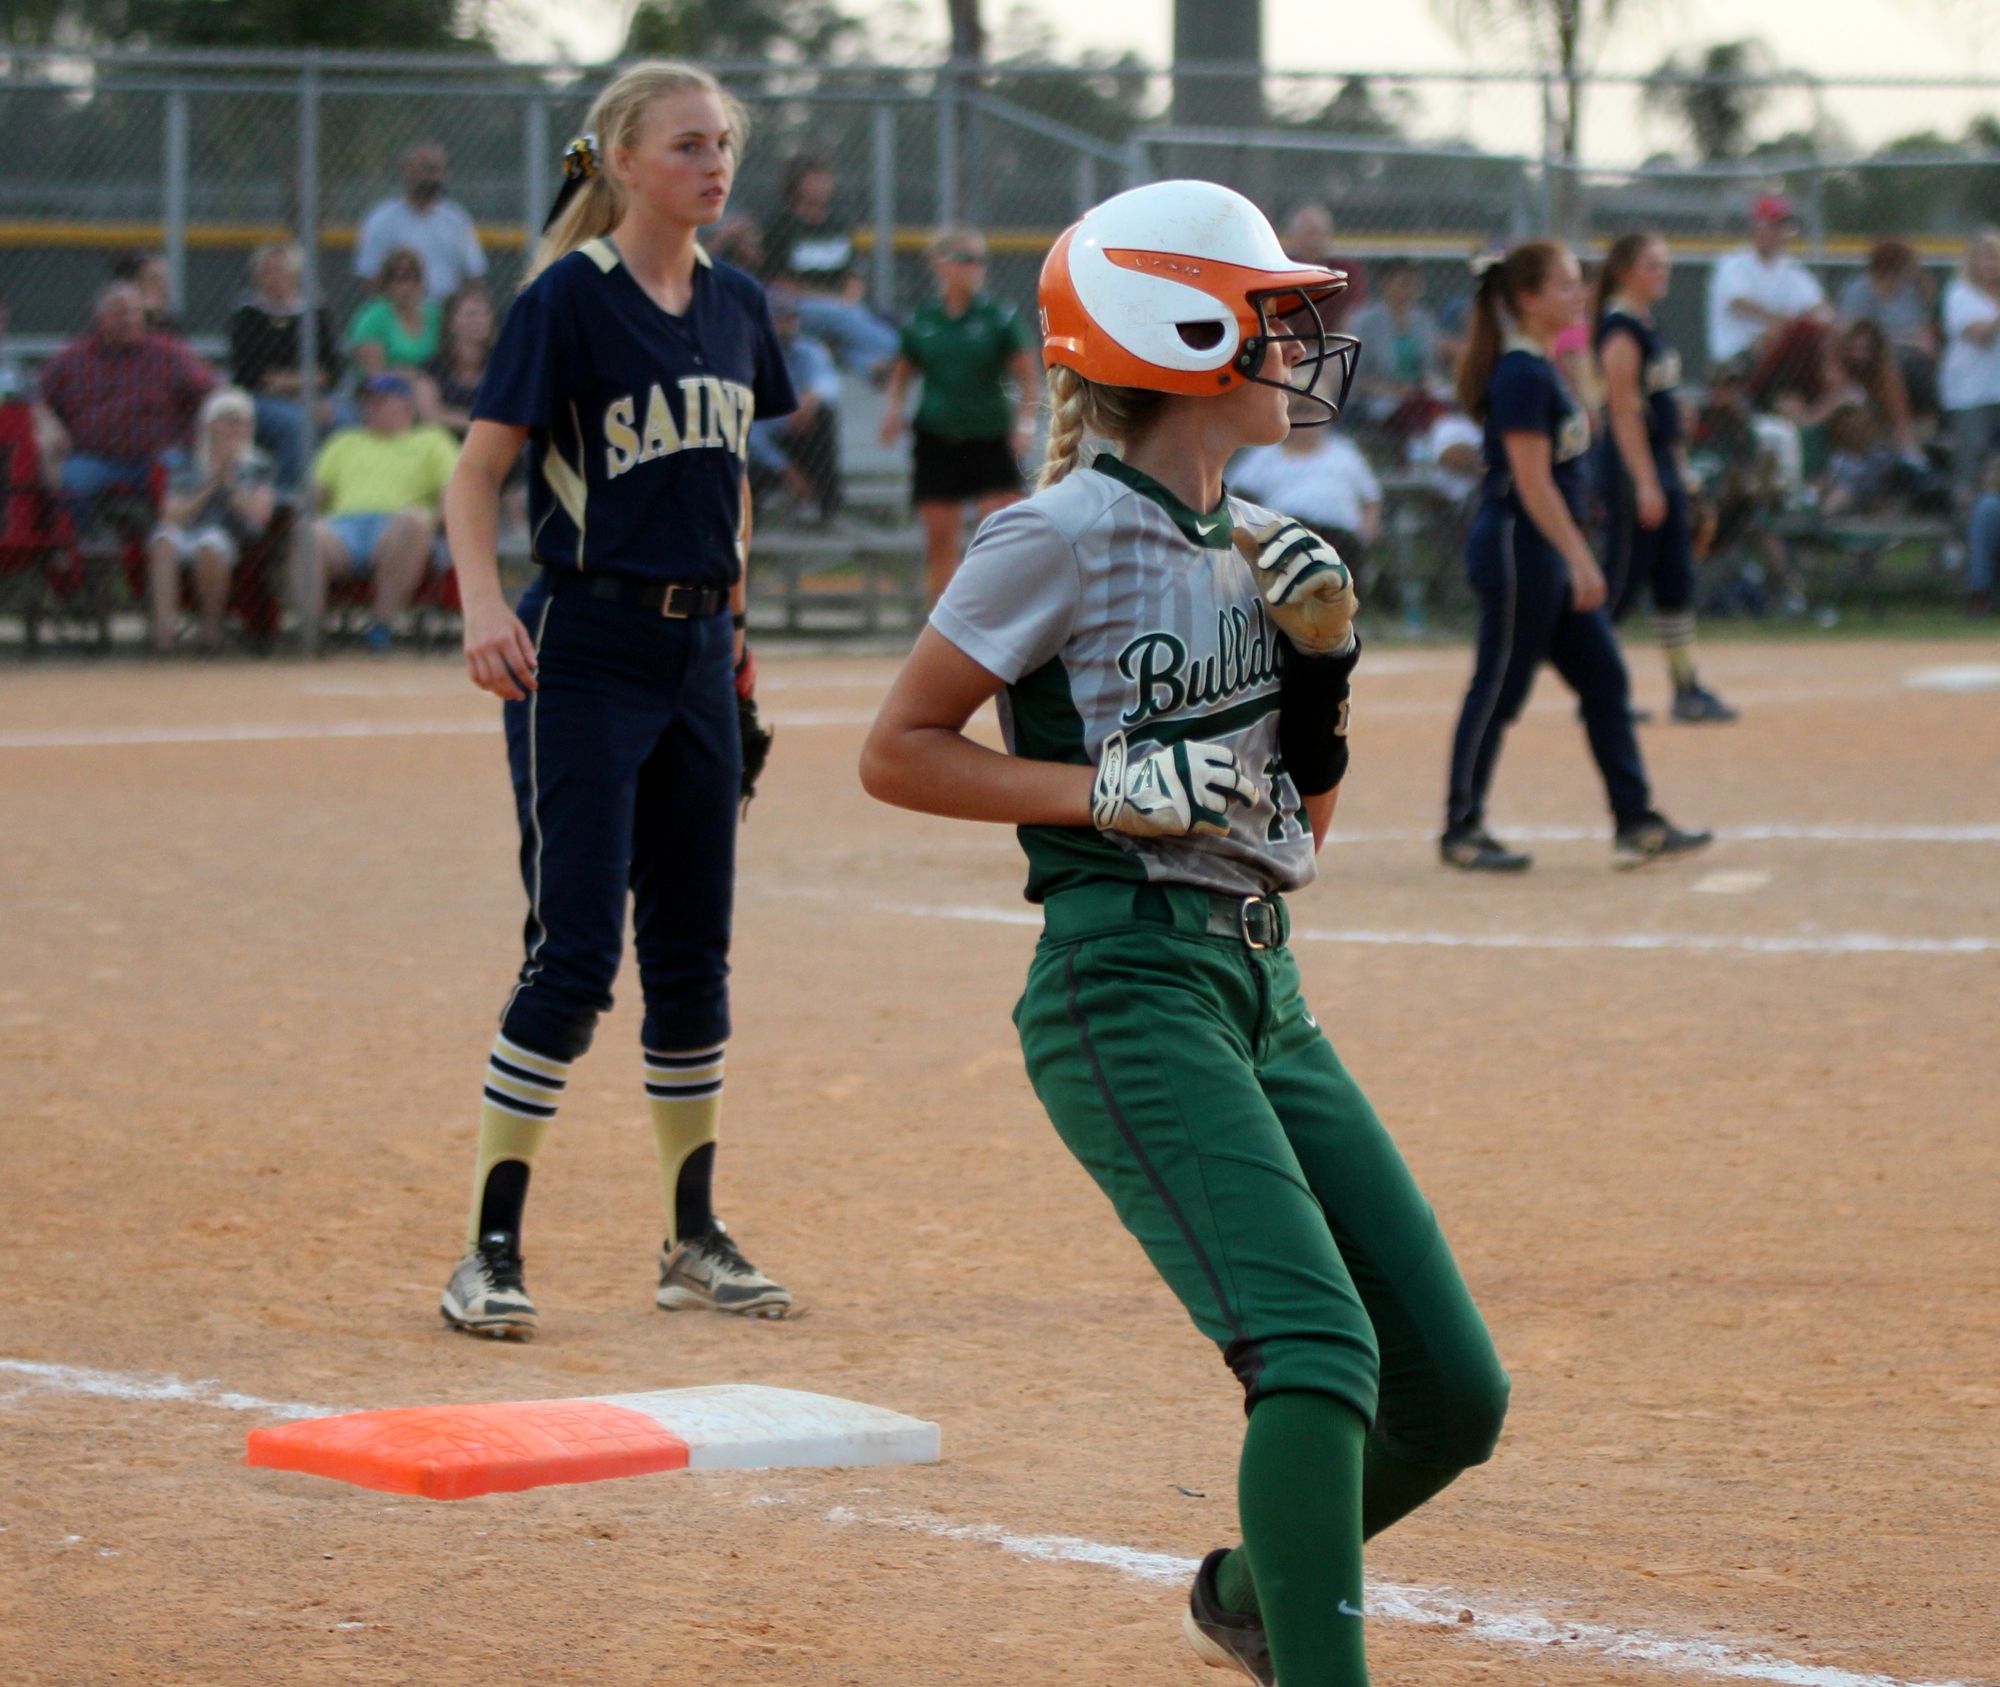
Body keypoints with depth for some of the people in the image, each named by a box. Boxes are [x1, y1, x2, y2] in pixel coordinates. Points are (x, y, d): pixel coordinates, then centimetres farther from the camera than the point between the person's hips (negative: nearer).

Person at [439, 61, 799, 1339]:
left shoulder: (735, 306, 9)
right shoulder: (568, 299, -10)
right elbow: (479, 471, -12)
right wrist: (484, 604, -26)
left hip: (697, 654, 6)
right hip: (584, 648, -6)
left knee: (694, 956, 11)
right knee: (575, 953, -11)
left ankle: (697, 1242, 20)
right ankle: (492, 1250, -5)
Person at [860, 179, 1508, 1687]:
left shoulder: (1260, 546, 14)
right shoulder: (1065, 539, -8)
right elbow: (898, 752, -6)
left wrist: (1322, 653, 3)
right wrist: (1107, 789, -15)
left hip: (1261, 988, 8)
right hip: (1128, 985, -8)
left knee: (1455, 1395, 5)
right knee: (1320, 1350, -24)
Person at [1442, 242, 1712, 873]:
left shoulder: (1540, 368, 13)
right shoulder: (1522, 376, -17)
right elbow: (1532, 481, -21)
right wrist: (1579, 558, -21)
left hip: (1549, 551, 10)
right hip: (1518, 545, -10)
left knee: (1604, 680, 8)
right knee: (1499, 690, -1)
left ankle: (1635, 823, 9)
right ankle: (1461, 831, 8)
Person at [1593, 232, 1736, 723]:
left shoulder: (1648, 327, 14)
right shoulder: (1621, 329, -14)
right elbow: (1624, 410, -19)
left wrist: (1680, 469, 20)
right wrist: (1645, 482, -22)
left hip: (1663, 466, 9)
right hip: (1632, 467, -9)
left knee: (1675, 580, 9)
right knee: (1624, 580, -5)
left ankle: (1687, 691, 13)